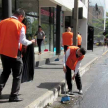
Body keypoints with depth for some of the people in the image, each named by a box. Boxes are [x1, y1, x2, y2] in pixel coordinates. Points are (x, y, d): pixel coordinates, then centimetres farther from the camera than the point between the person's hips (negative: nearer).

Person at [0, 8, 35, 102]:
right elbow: (23, 41, -14)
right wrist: (31, 42, 3)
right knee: (17, 75, 8)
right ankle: (13, 96, 10)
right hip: (14, 53, -6)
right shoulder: (20, 25, -12)